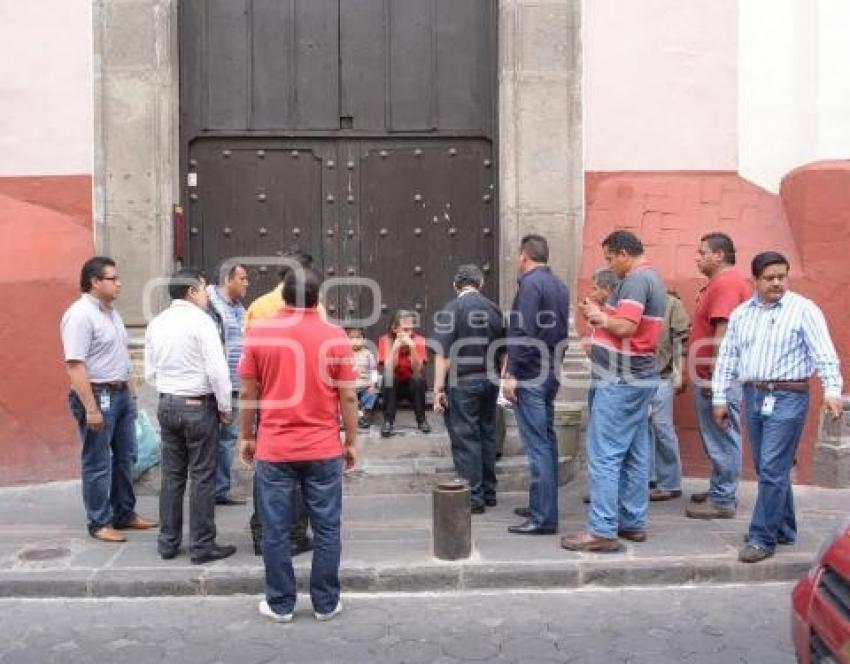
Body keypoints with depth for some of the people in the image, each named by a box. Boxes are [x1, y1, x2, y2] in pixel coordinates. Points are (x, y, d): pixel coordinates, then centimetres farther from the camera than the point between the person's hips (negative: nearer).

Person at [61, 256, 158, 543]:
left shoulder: (111, 311, 11)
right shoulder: (80, 315, -17)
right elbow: (75, 366, -22)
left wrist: (130, 390, 18)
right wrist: (91, 408, -25)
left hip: (121, 393, 9)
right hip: (97, 395, -9)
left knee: (124, 457, 16)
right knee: (98, 463, 1)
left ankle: (124, 513, 28)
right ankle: (99, 523, 13)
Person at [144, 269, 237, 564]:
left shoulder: (156, 323, 8)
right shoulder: (200, 320, -13)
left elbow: (151, 373, 12)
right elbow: (217, 370, -16)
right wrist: (225, 408, -7)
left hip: (166, 404, 7)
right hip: (198, 405, -7)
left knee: (172, 475, 13)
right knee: (202, 477, 1)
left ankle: (168, 542, 21)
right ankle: (202, 546, 7)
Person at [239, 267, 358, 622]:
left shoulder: (258, 334, -2)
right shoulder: (335, 337, -4)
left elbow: (248, 393, 2)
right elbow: (348, 397, -2)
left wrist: (246, 437, 14)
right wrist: (351, 442, 9)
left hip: (274, 449, 0)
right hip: (324, 449, 0)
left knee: (276, 530, 9)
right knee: (326, 529, 10)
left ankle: (280, 604, 19)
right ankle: (326, 603, 18)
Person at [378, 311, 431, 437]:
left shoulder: (419, 340, -13)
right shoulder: (386, 340, -14)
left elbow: (417, 370, -22)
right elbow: (388, 370, -25)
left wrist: (412, 347, -33)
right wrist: (395, 347, -34)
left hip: (413, 386, 1)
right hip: (393, 387, 0)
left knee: (417, 378, -30)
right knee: (388, 377, -31)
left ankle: (422, 420, -15)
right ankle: (388, 422, -24)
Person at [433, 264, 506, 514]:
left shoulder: (450, 310, -10)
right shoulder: (494, 310, 5)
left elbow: (443, 354, -14)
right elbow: (503, 351, 11)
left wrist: (438, 389, -11)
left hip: (462, 383, -5)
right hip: (490, 381, 6)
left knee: (465, 439, 1)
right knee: (487, 435, 15)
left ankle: (474, 496, 5)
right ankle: (489, 492, 24)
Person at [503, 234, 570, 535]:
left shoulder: (530, 284, -13)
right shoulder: (560, 286, 13)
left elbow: (523, 332, -19)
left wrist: (511, 373, -16)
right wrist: (553, 363, 19)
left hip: (530, 375, -9)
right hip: (551, 374, 9)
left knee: (537, 445, -7)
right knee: (547, 441, 14)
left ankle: (543, 517, -5)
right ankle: (543, 506, 23)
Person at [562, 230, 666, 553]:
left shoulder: (635, 280, -14)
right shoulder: (652, 278, 18)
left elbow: (626, 326, -24)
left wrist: (599, 318, -8)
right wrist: (602, 315, 6)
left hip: (620, 380, -11)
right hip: (639, 378, 11)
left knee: (604, 456, -8)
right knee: (635, 455, 13)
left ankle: (602, 531, -7)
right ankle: (633, 523, 19)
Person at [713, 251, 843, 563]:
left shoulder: (803, 309, -5)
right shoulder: (741, 314, 11)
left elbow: (824, 353, -12)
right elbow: (727, 357, 13)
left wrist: (831, 389, -26)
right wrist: (719, 398, 10)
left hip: (788, 398, -6)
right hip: (753, 397, 6)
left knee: (772, 471, -7)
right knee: (769, 470, 13)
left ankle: (762, 538, 1)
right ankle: (784, 530, 28)